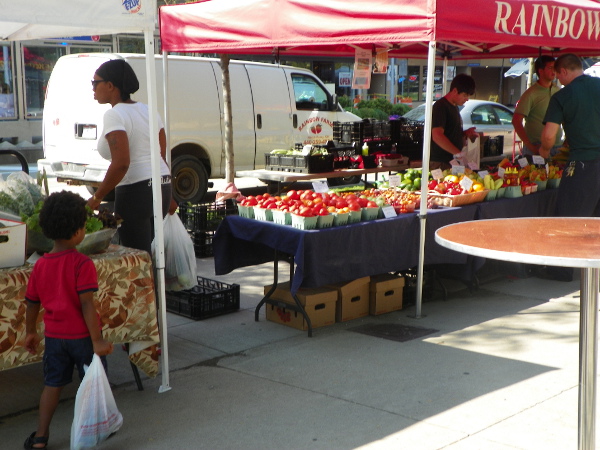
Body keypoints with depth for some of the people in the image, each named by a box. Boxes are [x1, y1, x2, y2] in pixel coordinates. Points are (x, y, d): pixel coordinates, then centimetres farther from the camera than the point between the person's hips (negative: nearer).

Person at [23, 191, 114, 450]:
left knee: (53, 384, 16)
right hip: (82, 335, -5)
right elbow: (86, 305, -23)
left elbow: (32, 304, 7)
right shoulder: (82, 264, -19)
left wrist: (30, 332, 21)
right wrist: (97, 340, -20)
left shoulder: (40, 265, -1)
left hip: (54, 336, 5)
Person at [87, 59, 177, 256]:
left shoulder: (114, 115, -13)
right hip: (161, 186, 9)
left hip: (135, 190, -9)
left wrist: (96, 198, -16)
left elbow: (121, 163, -23)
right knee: (145, 250, 18)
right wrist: (168, 196, 21)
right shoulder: (147, 110, 12)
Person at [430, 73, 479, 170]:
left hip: (453, 161, 9)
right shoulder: (441, 106, -12)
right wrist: (459, 153, -28)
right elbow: (437, 136, -24)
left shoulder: (454, 107, 17)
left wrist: (465, 133, 7)